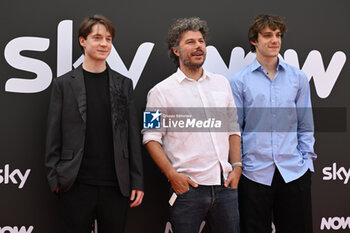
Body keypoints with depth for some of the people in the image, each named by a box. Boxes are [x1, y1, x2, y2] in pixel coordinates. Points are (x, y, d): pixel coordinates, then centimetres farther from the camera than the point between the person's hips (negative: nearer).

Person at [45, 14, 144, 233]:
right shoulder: (64, 84, 3)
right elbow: (54, 136, 3)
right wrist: (55, 179, -3)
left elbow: (133, 136, 6)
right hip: (76, 185, -1)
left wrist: (137, 181, 2)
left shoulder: (124, 84, 8)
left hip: (116, 186, 2)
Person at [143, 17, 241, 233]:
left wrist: (237, 167, 5)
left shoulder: (222, 83, 13)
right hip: (188, 186, -4)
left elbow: (233, 129, 15)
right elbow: (152, 138, -3)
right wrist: (172, 175, -12)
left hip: (225, 185, 4)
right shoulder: (161, 91, -1)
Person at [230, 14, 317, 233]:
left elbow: (305, 125, 12)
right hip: (255, 172, -1)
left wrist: (307, 158, 5)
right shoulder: (239, 81, 1)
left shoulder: (298, 77, 8)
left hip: (294, 172, 2)